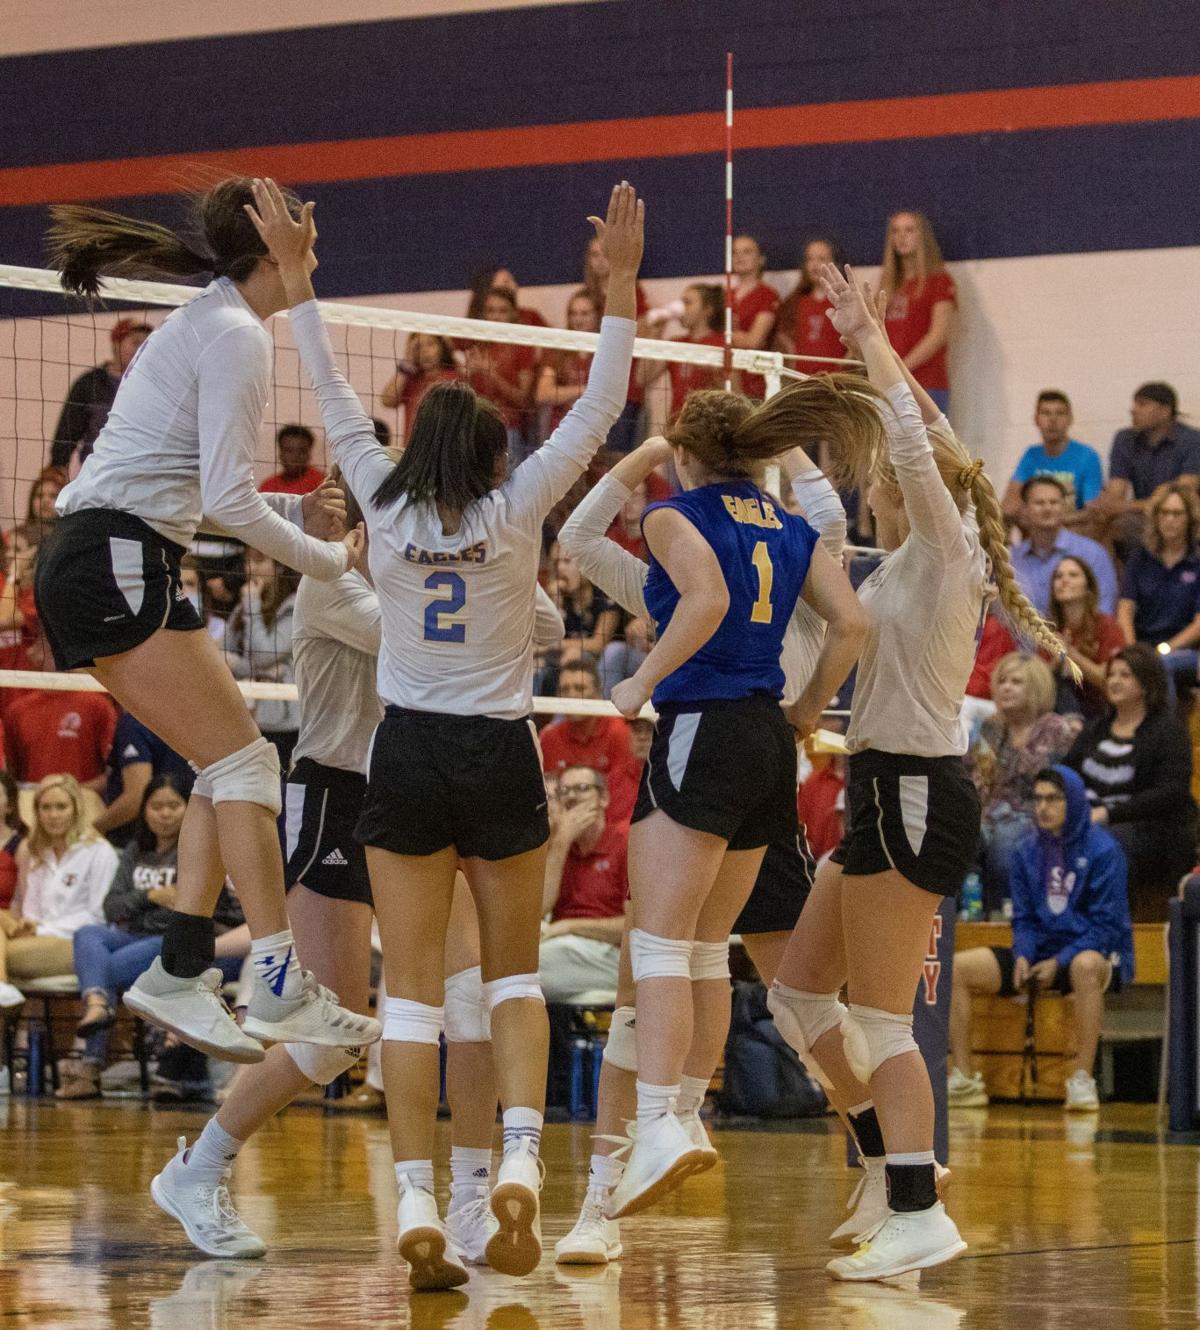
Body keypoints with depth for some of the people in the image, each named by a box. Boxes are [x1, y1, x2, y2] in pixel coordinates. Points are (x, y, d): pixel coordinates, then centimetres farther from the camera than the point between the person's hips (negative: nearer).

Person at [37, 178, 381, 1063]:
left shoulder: (206, 326, 21)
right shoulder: (238, 336, -10)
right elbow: (227, 501, -17)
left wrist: (299, 513, 13)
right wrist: (328, 559, -6)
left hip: (91, 567, 10)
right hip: (121, 565, -10)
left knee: (229, 769, 9)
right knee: (242, 763, -11)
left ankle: (180, 974, 6)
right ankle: (282, 989, -15)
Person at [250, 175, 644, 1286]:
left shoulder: (388, 509, -1)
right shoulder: (516, 510, -5)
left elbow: (336, 403, 8)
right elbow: (599, 409, -3)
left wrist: (296, 276, 14)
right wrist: (621, 280, -4)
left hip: (408, 756, 1)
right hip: (501, 756, -1)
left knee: (413, 988, 0)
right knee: (515, 970, 13)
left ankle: (418, 1206, -10)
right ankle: (520, 1158, -9)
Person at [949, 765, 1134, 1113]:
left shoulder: (1102, 850, -9)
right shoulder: (1027, 851, 8)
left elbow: (1107, 924, -12)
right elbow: (1023, 918, 12)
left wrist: (1060, 962, -20)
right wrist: (1023, 955, -10)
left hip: (1094, 953, -6)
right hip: (1042, 952, 6)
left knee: (1086, 967, -43)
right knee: (955, 968, -10)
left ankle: (1083, 1080, -38)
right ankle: (963, 1080, -9)